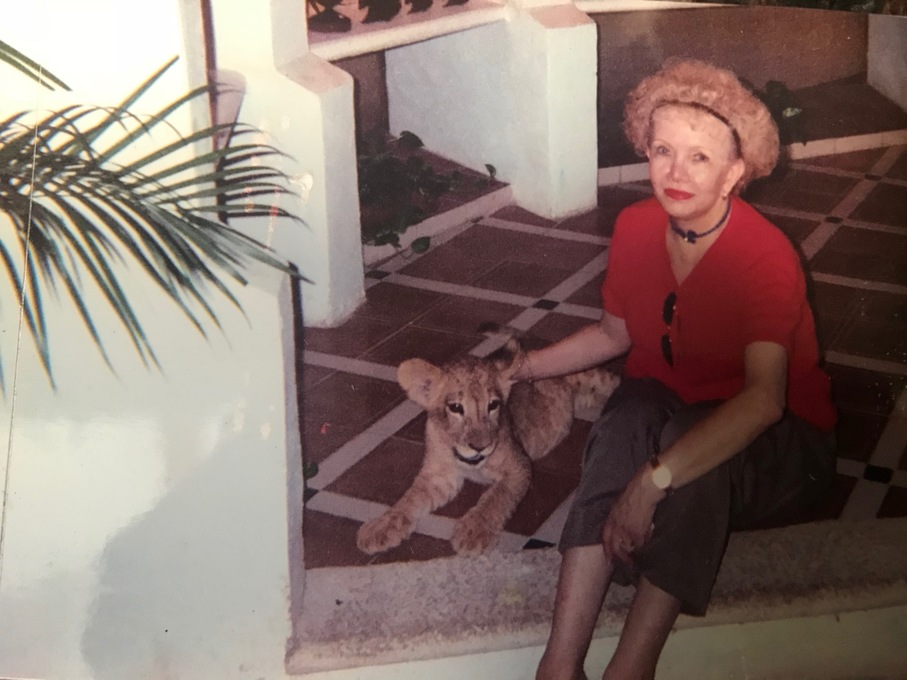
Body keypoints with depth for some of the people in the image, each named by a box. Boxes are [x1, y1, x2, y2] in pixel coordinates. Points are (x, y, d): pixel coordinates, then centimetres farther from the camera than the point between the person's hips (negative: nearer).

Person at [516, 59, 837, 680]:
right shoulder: (635, 228, -6)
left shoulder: (767, 256, -24)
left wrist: (654, 479, -46)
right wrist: (519, 370, 5)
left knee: (690, 441, -38)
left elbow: (764, 398, -37)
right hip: (666, 403, 4)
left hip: (777, 441, -4)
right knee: (628, 416, -32)